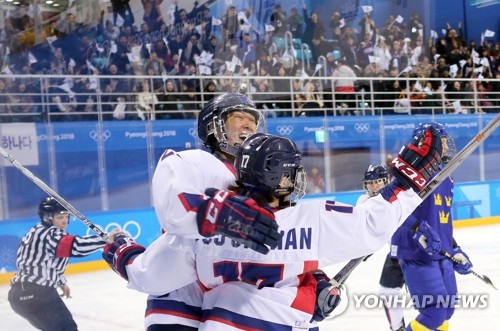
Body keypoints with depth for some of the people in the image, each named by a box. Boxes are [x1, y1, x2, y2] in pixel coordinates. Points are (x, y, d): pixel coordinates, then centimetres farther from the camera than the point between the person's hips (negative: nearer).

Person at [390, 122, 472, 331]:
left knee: (447, 308, 16)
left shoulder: (445, 179, 15)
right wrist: (420, 232, -33)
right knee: (435, 312, -13)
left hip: (441, 254, 9)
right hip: (416, 254, -9)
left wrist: (455, 251, 22)